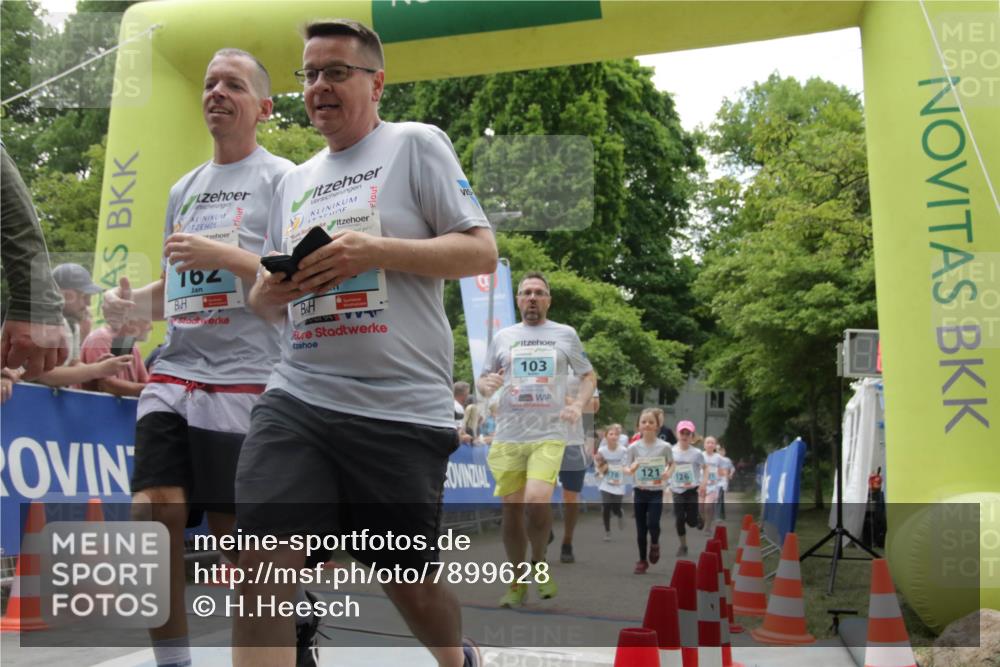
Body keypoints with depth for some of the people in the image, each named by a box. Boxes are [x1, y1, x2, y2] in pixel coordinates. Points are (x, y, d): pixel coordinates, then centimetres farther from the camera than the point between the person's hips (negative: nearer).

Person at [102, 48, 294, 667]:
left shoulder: (281, 179, 1)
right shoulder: (183, 188, 20)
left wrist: (225, 255, -18)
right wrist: (132, 303, 5)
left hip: (246, 378, -5)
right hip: (175, 372, 6)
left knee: (238, 532, -1)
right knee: (153, 516, -5)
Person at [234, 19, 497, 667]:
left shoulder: (416, 144, 2)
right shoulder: (295, 180, 19)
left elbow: (481, 251, -5)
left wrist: (375, 251, -18)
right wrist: (270, 291, -2)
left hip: (403, 408, -4)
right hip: (296, 399, 5)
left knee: (413, 584, 10)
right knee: (262, 566, -10)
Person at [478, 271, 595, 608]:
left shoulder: (566, 335, 8)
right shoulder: (502, 337, 11)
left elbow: (588, 375, 15)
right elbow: (484, 380, 16)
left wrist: (578, 406, -3)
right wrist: (486, 384, -8)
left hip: (549, 434, -2)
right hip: (508, 435, 2)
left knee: (537, 500, -21)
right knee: (512, 510, 5)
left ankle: (539, 564, 6)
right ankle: (517, 584, 20)